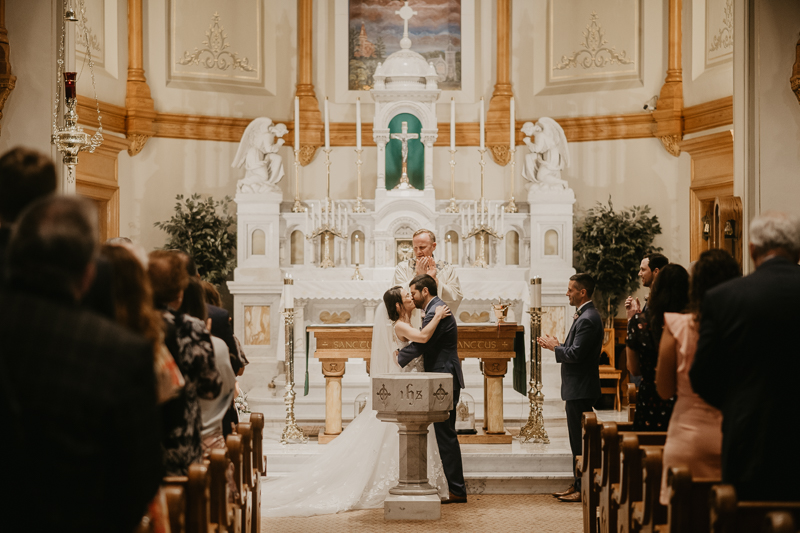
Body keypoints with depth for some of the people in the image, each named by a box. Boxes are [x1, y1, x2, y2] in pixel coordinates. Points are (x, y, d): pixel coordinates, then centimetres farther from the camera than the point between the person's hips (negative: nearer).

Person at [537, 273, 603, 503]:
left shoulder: (588, 319, -19)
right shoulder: (585, 316, 15)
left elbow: (575, 353, -24)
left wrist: (554, 347, -10)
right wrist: (557, 345, 7)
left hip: (581, 389, -11)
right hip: (577, 389, 11)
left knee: (581, 442, -5)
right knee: (578, 441, 15)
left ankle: (584, 489, 1)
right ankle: (578, 484, 21)